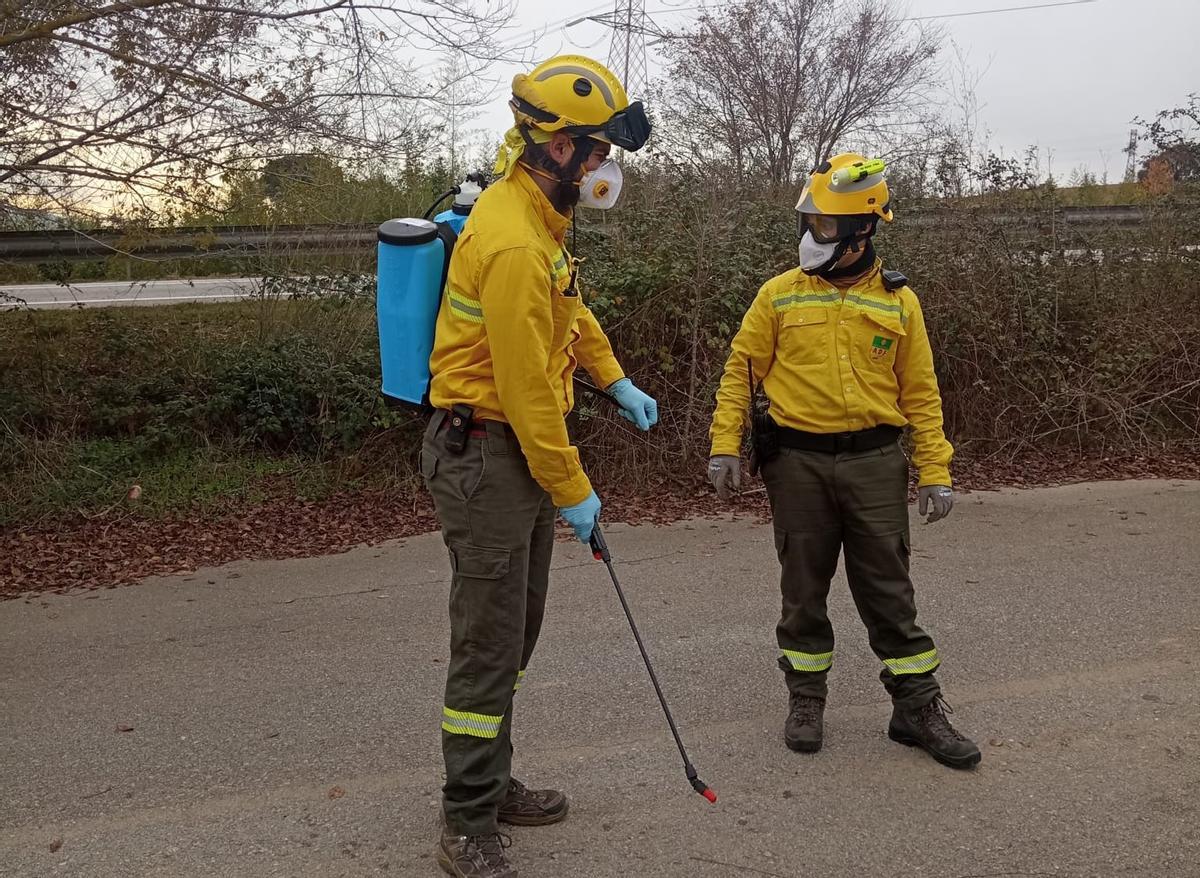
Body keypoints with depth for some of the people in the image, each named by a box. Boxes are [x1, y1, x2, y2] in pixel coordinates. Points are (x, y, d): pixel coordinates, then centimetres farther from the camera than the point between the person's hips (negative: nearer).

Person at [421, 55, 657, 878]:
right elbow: (527, 386, -22)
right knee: (488, 645, -3)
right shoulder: (513, 243, -23)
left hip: (521, 451, 10)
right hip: (487, 458, -10)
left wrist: (616, 380, 26)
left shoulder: (538, 219, 10)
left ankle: (494, 784, 33)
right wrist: (572, 491, -14)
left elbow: (571, 310, 28)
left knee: (516, 633, 18)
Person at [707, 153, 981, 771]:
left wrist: (935, 472, 1)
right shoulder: (780, 294, 2)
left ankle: (917, 708, 17)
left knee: (888, 591, 5)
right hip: (797, 462, 0)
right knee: (803, 589, 10)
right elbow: (740, 370, 4)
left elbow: (920, 393, 6)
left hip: (874, 462, 0)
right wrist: (724, 446, -4)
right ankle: (806, 700, 26)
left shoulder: (897, 302, 3)